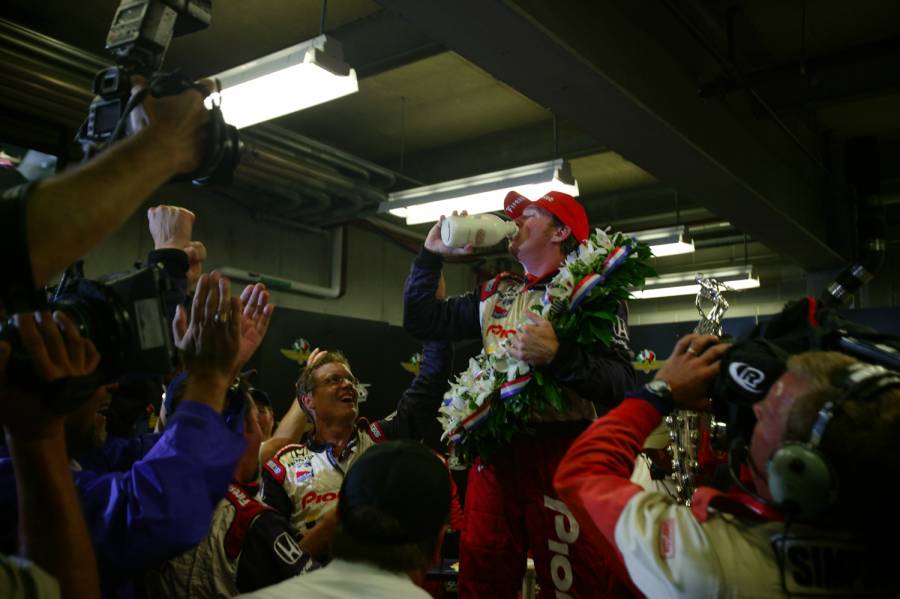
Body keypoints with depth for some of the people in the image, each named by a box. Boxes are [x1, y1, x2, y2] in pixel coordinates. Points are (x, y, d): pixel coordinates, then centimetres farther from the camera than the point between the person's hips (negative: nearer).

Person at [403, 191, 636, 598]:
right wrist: (431, 254, 14)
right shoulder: (494, 295, 16)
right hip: (493, 451, 6)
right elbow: (421, 320, 19)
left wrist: (557, 355, -26)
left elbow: (621, 385, -13)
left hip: (562, 453, -5)